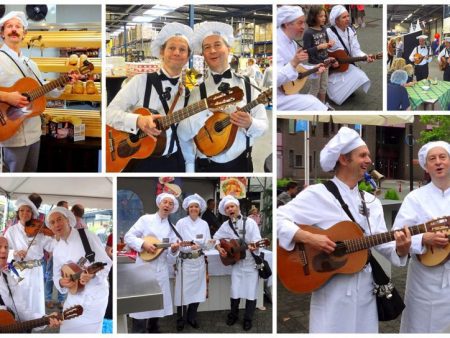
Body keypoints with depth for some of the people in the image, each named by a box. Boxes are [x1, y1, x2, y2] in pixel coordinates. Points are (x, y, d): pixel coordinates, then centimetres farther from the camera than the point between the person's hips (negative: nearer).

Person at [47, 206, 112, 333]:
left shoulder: (87, 236, -10)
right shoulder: (57, 249, 6)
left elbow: (106, 263, -12)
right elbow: (56, 275, 11)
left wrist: (92, 274, -31)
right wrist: (61, 282, -13)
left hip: (95, 294, -5)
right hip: (74, 296, 5)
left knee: (88, 331, -3)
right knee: (67, 330, 7)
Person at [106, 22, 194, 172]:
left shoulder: (187, 93, 5)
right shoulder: (141, 81, -5)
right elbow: (110, 112, -10)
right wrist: (138, 121, -25)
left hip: (173, 163, 3)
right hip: (139, 161, -3)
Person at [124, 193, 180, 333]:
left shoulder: (172, 227, 9)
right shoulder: (146, 219, 2)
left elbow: (170, 259, 6)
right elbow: (128, 237, -3)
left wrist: (174, 250, -15)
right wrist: (143, 244, -17)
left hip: (161, 271, 4)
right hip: (144, 268, -4)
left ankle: (153, 330, 26)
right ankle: (138, 332, 7)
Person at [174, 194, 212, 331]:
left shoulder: (204, 224, 4)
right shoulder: (181, 223, -6)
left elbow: (207, 245, 3)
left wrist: (208, 243, -19)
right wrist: (190, 247, -26)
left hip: (199, 262, 4)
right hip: (185, 261, -4)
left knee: (197, 290, 9)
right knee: (183, 291, -2)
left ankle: (191, 318, 25)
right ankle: (181, 320, 13)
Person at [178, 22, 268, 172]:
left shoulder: (248, 85, -2)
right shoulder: (197, 89, -3)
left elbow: (263, 126, -1)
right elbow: (183, 134, -9)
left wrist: (249, 124, -22)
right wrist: (207, 107, -21)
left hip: (241, 164, 1)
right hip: (207, 166, -1)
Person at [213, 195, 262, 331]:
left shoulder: (250, 222, -10)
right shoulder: (225, 225, 1)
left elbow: (257, 241, -16)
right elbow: (216, 238, 13)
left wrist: (253, 246, -37)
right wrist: (219, 248, -5)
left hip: (252, 262, -3)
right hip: (236, 263, 3)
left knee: (251, 292, 1)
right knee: (235, 291, 5)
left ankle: (248, 319, 19)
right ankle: (233, 315, 28)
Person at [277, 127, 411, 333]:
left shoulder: (372, 201, 11)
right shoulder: (317, 194, -9)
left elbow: (382, 243, 8)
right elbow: (279, 219, -14)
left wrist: (400, 250, -12)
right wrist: (308, 238, -25)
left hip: (365, 288, 6)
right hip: (331, 289, -6)